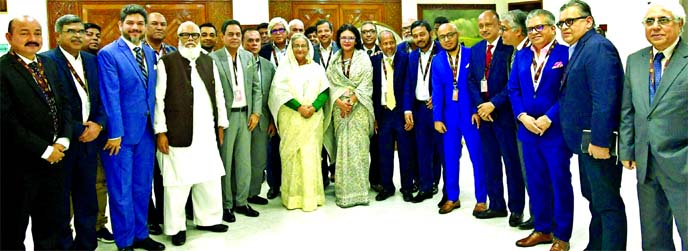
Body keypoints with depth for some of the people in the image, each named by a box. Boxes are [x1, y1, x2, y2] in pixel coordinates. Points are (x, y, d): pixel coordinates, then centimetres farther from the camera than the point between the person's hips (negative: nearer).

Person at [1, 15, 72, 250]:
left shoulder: (49, 64, 9)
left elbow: (64, 104, 10)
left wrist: (63, 141, -5)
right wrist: (45, 150, -14)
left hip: (54, 159, 6)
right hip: (19, 165, -6)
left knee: (51, 223, 18)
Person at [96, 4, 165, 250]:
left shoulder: (150, 53, 10)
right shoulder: (108, 54, -9)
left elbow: (152, 92, 11)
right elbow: (110, 96, -14)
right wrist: (115, 133, -16)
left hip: (146, 129, 6)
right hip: (121, 131, -6)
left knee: (142, 187, 15)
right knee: (121, 190, 5)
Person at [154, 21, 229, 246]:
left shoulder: (209, 61, 12)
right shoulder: (166, 62, -3)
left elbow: (218, 94, 15)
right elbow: (158, 98, -6)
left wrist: (221, 124, 13)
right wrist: (160, 132, -9)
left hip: (206, 134, 5)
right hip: (178, 133, -5)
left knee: (210, 178, 13)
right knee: (178, 181, 2)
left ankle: (208, 218, 30)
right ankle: (176, 227, 18)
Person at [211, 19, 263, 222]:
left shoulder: (248, 57, 10)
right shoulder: (213, 58, -7)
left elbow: (256, 87, 12)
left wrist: (256, 112, 3)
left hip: (246, 115, 5)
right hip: (225, 116, -5)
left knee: (244, 160, 10)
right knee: (225, 161, 4)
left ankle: (241, 201, 23)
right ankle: (226, 205, 16)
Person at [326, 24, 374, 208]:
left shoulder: (363, 58, 3)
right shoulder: (334, 60, 12)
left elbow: (365, 84, -4)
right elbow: (331, 83, 6)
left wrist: (351, 101, -13)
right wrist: (339, 101, -10)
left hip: (358, 107, -2)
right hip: (340, 107, 3)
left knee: (358, 146, -5)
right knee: (342, 145, 1)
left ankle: (358, 189, 1)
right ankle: (344, 190, 6)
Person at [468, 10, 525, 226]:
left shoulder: (509, 48, -9)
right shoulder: (475, 50, 12)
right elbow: (471, 80, 10)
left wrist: (493, 103, -16)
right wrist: (479, 105, -4)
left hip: (503, 112, -6)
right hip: (483, 111, 6)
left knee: (512, 162, 2)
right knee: (490, 161, 12)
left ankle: (516, 208, 13)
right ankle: (496, 205, 23)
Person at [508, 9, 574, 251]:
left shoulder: (566, 53, -5)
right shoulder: (521, 56, 11)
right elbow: (513, 90, 7)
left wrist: (548, 118, -17)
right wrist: (523, 116, -7)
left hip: (556, 130, -5)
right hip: (528, 130, 5)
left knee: (560, 183, 6)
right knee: (535, 183, 13)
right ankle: (542, 229, 27)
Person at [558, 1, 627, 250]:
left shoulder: (598, 47, -16)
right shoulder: (578, 49, 14)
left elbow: (605, 98, -24)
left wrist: (600, 141, -25)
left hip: (598, 142, -10)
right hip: (585, 141, 10)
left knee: (607, 203, -1)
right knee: (593, 196, 20)